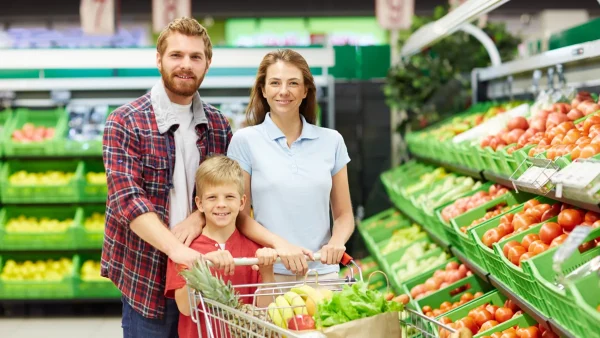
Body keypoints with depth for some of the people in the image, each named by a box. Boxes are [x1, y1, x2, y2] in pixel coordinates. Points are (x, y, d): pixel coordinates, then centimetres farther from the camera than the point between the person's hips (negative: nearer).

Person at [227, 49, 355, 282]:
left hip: (323, 272, 2)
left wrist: (336, 242, -10)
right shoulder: (245, 140, -1)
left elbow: (343, 214, 11)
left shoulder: (331, 141, 6)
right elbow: (239, 215, -1)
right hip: (269, 271, -2)